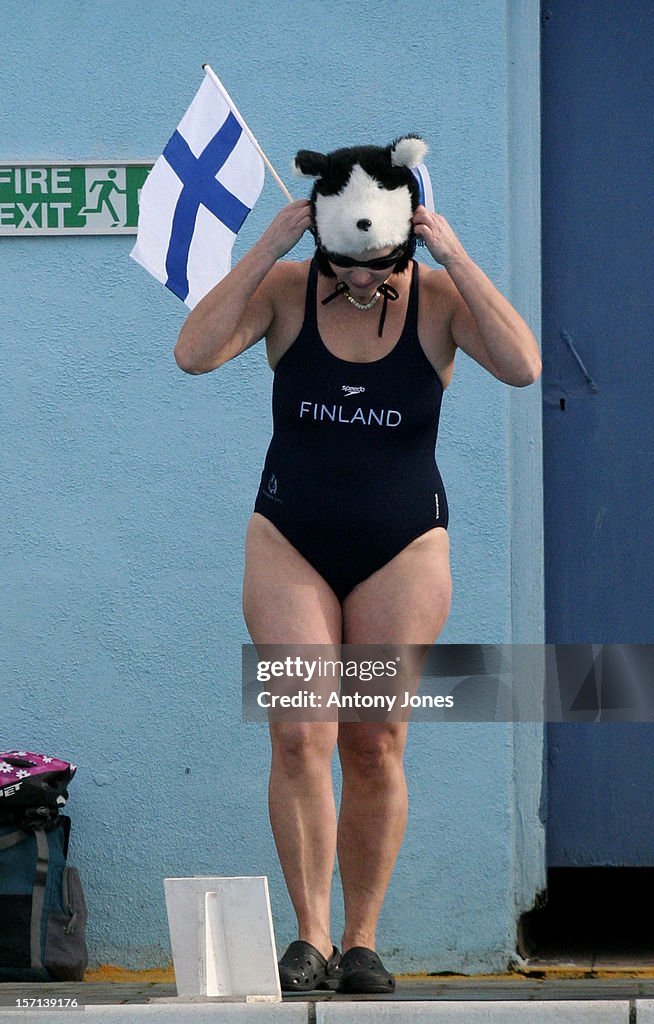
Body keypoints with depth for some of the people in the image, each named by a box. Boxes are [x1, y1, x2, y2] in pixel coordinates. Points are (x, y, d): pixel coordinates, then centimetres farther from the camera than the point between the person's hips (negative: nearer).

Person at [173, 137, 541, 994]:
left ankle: (361, 941, 12)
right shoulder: (287, 291, -7)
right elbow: (194, 352, -21)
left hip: (403, 550, 0)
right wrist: (263, 251, -24)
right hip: (290, 545, 0)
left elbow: (523, 367, -26)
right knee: (299, 736, -11)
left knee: (375, 748, 1)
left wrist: (456, 259, -26)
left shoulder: (439, 299, -9)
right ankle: (309, 936, -4)